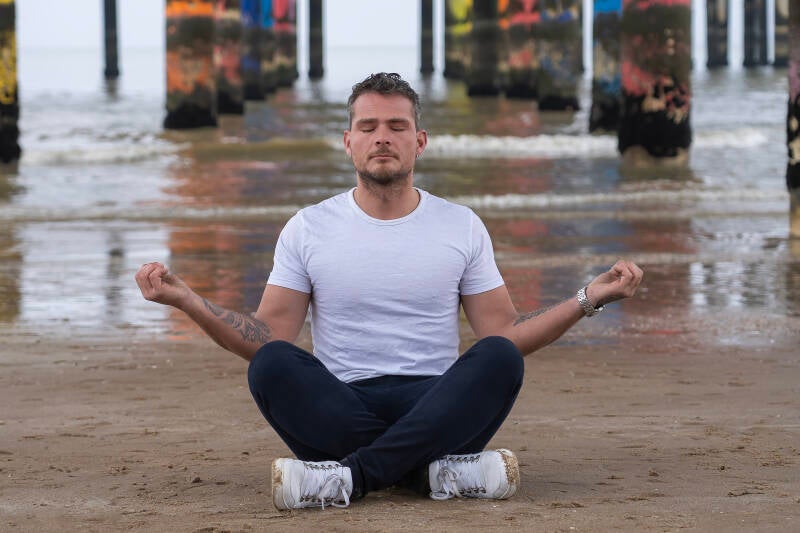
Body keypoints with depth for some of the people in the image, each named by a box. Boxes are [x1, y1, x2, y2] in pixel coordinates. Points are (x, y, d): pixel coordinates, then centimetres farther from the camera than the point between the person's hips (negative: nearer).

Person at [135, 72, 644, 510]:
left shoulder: (463, 226, 10)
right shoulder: (308, 229, 8)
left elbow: (506, 335, 8)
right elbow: (268, 339, 3)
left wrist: (591, 296, -2)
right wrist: (186, 300, -10)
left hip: (435, 406, 1)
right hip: (341, 408, -1)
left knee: (499, 359, -31)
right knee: (272, 365, -31)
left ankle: (350, 476, -37)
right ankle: (432, 470, -34)